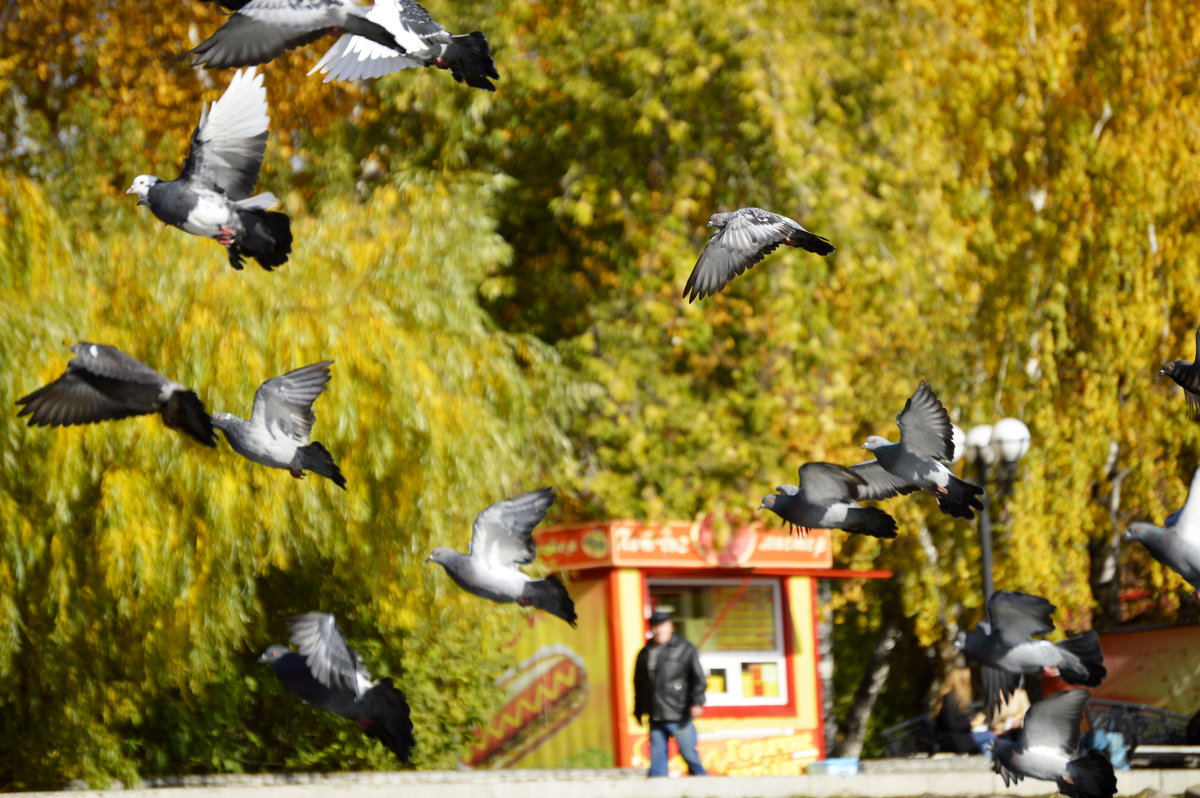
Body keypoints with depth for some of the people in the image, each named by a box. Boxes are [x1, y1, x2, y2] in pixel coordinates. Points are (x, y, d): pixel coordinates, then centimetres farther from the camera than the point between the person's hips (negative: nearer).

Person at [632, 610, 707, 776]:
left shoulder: (685, 649, 4)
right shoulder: (644, 653, 16)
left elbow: (698, 677, -1)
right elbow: (638, 684, 22)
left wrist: (697, 702, -12)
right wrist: (638, 711, 20)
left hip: (679, 714, -4)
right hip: (655, 717, 4)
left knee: (688, 753, -3)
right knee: (657, 755, 2)